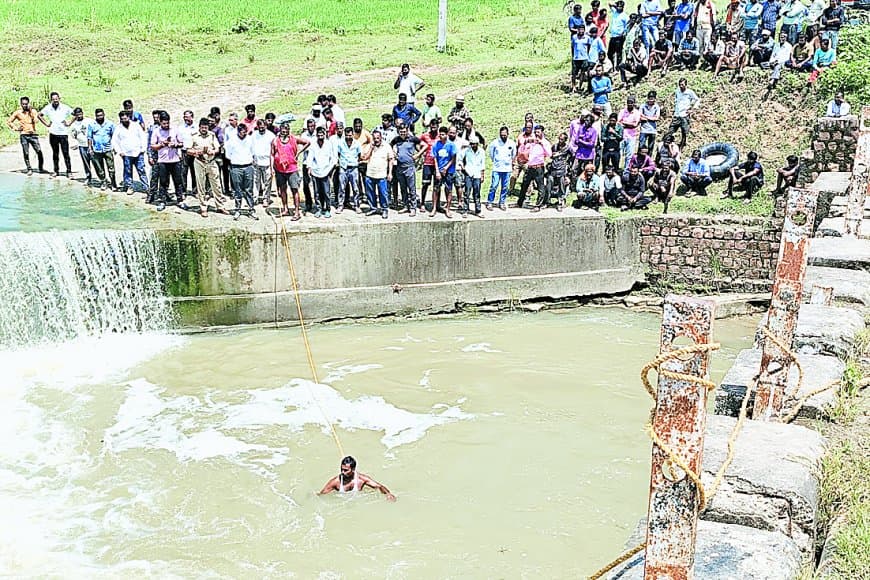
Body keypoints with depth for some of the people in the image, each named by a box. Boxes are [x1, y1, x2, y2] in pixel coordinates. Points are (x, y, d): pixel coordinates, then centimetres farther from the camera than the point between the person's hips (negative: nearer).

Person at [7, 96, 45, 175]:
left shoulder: (33, 111, 7)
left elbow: (35, 120, -11)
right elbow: (8, 121, 12)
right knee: (26, 153, 0)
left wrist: (31, 112, -13)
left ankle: (41, 168, 3)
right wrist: (15, 128, 2)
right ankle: (29, 169, 8)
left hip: (33, 134, 0)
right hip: (23, 135, 0)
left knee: (39, 152, -8)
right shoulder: (17, 113, 6)